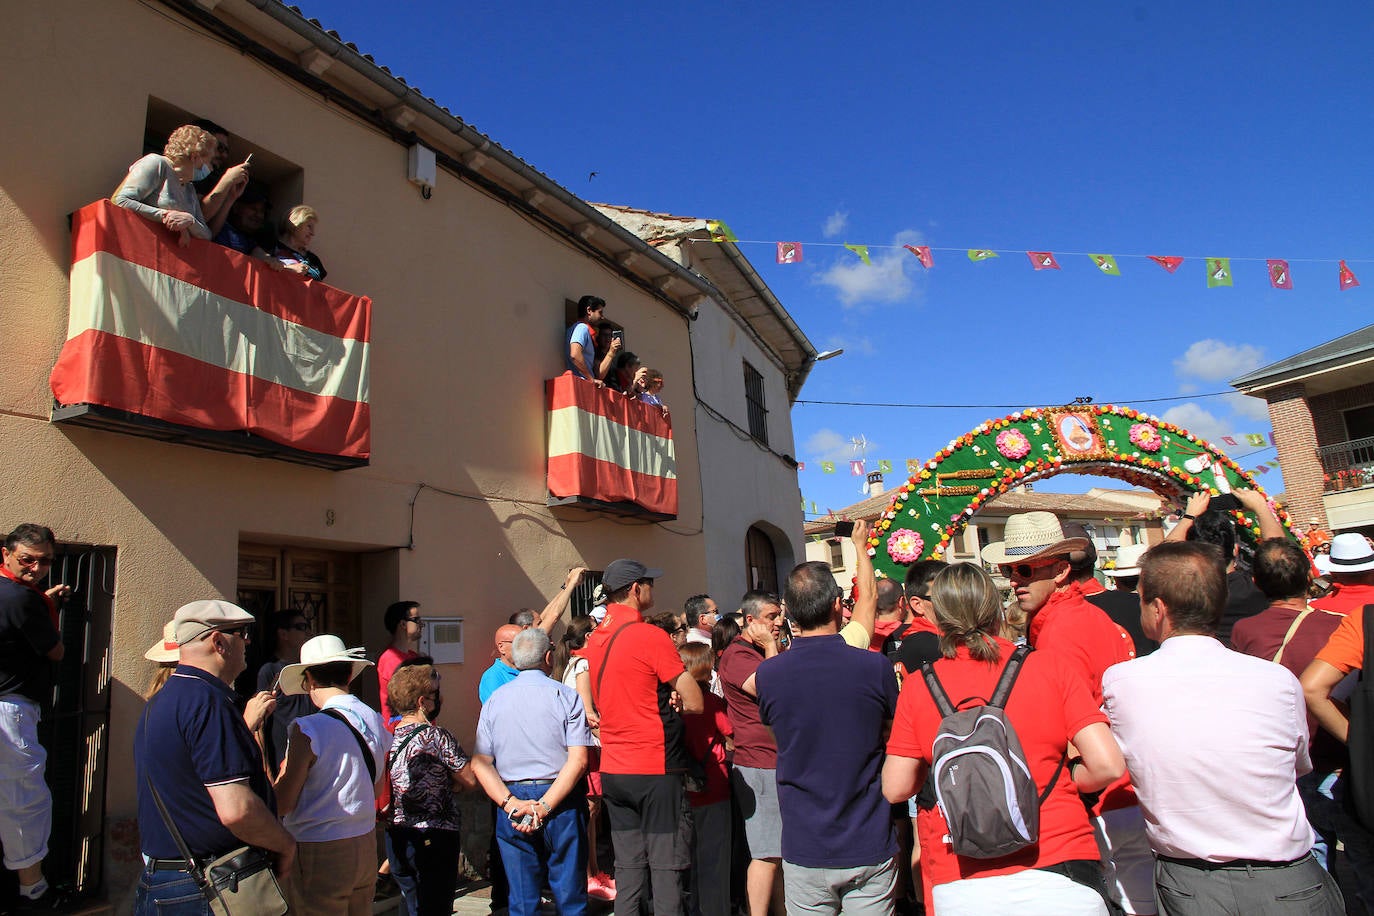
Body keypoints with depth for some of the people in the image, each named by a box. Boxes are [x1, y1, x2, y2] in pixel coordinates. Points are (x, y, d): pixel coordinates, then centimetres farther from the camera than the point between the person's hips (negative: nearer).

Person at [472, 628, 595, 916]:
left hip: (512, 802, 3)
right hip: (561, 804, -2)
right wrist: (544, 806, -14)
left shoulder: (494, 701, 4)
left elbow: (480, 764, -2)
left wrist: (512, 804, -9)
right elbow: (578, 760, -14)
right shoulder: (566, 696, -5)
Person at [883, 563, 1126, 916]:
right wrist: (1061, 779, 12)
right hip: (1060, 876, -1)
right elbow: (1108, 766, -8)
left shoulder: (918, 687, -2)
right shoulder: (1054, 667, -3)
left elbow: (895, 789, 2)